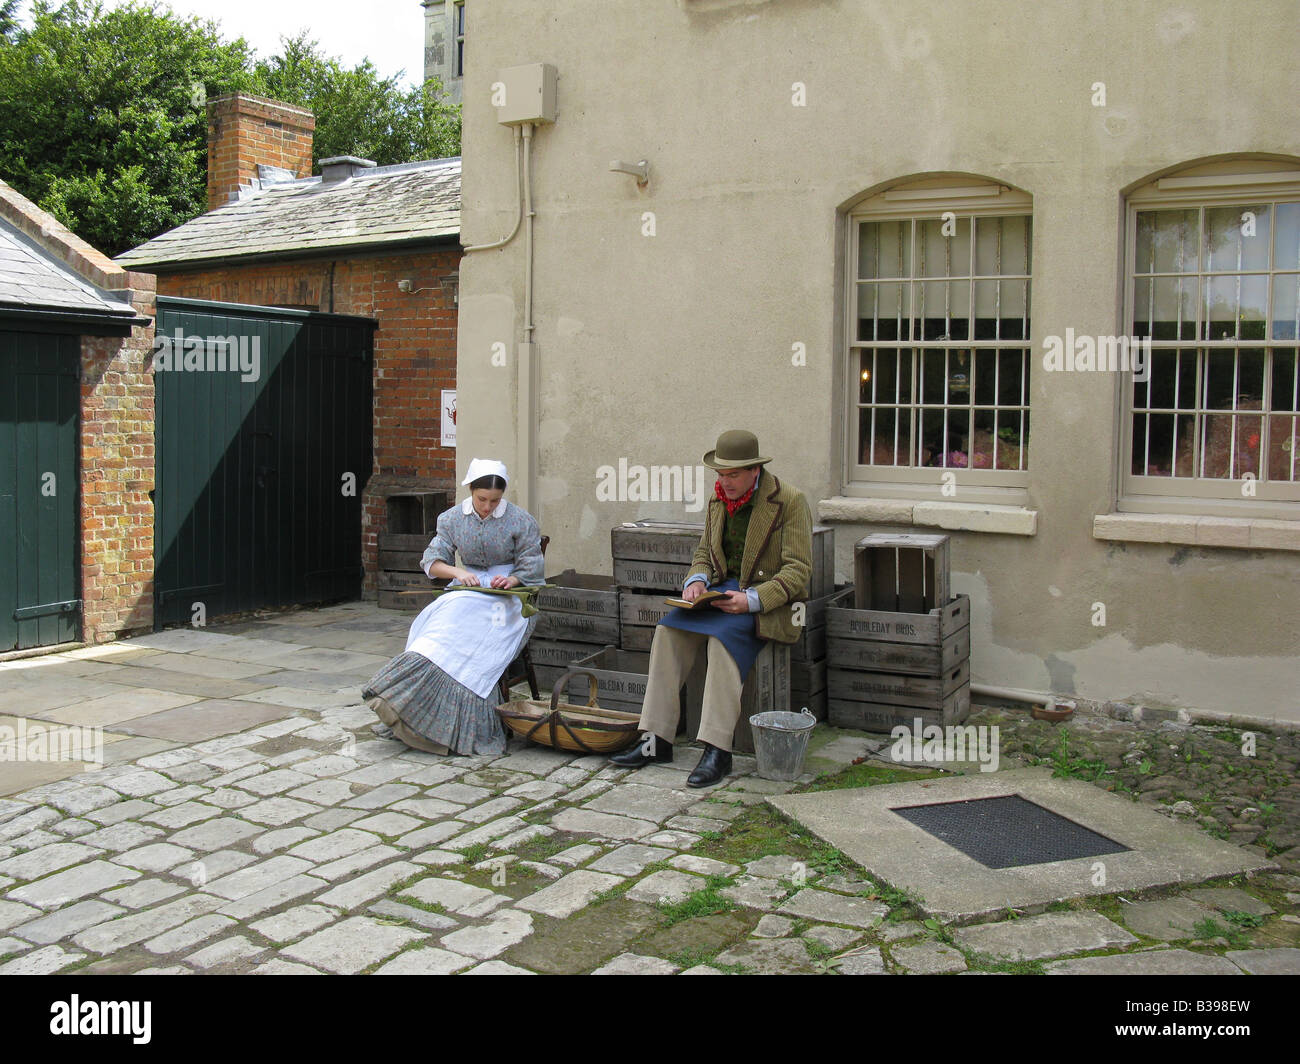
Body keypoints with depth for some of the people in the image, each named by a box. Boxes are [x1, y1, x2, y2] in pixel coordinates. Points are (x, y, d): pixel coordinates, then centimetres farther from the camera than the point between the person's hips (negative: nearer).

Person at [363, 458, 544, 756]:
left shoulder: (521, 521, -2)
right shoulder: (452, 519, 7)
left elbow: (531, 567, 0)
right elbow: (432, 561, 3)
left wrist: (511, 580, -21)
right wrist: (457, 572, -17)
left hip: (511, 596, -4)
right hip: (469, 590, 4)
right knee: (443, 618, -30)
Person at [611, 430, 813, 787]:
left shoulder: (789, 502, -10)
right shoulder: (718, 500, 10)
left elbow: (797, 570, -13)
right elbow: (704, 552, 20)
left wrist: (752, 600, -25)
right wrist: (697, 580, -4)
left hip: (770, 602, -6)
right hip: (724, 591, 6)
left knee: (723, 637, -35)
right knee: (669, 631, -18)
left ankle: (717, 751, -32)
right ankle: (657, 740, -17)